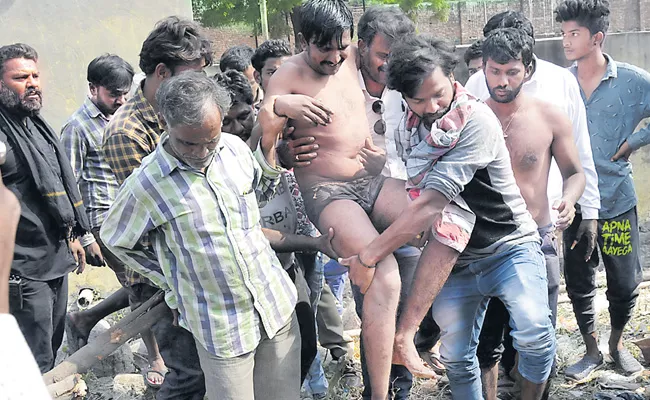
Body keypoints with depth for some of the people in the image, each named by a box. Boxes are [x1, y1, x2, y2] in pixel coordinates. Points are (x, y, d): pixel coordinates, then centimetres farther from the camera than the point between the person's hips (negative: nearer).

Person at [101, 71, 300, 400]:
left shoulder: (234, 147, -3)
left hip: (277, 303, 5)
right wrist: (170, 284, 5)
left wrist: (269, 154, -2)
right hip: (221, 328, -4)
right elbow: (114, 240, 2)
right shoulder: (145, 184, -15)